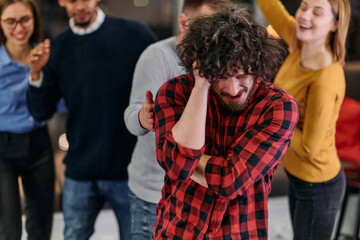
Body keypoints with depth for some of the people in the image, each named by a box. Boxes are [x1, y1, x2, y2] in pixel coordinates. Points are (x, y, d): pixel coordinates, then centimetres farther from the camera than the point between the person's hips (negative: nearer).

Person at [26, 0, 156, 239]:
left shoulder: (135, 34, -5)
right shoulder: (57, 48, 4)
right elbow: (41, 112, 3)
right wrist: (36, 74, -14)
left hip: (129, 168, -2)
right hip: (80, 172, 3)